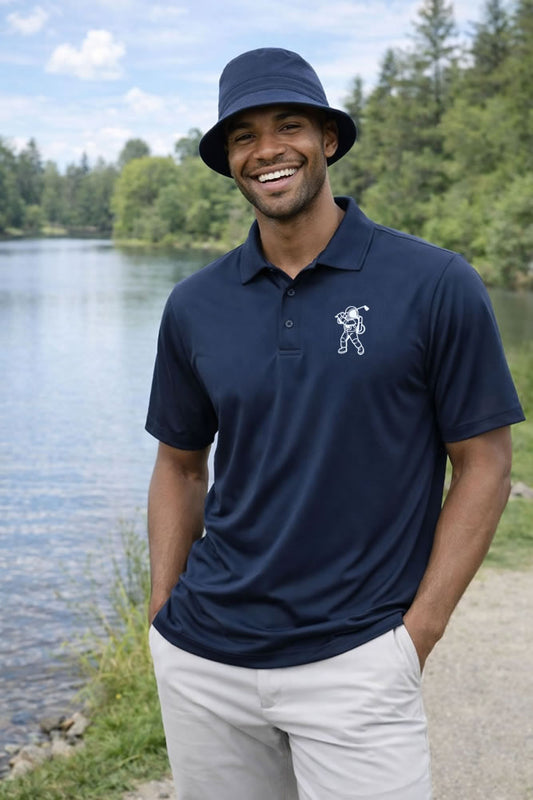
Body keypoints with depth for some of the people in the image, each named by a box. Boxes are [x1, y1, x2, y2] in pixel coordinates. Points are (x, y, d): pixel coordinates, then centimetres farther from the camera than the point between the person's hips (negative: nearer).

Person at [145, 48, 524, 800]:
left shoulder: (436, 285, -7)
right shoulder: (194, 306, 3)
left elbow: (484, 463, -4)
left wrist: (416, 635, -8)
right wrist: (164, 615, 6)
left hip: (354, 660, -3)